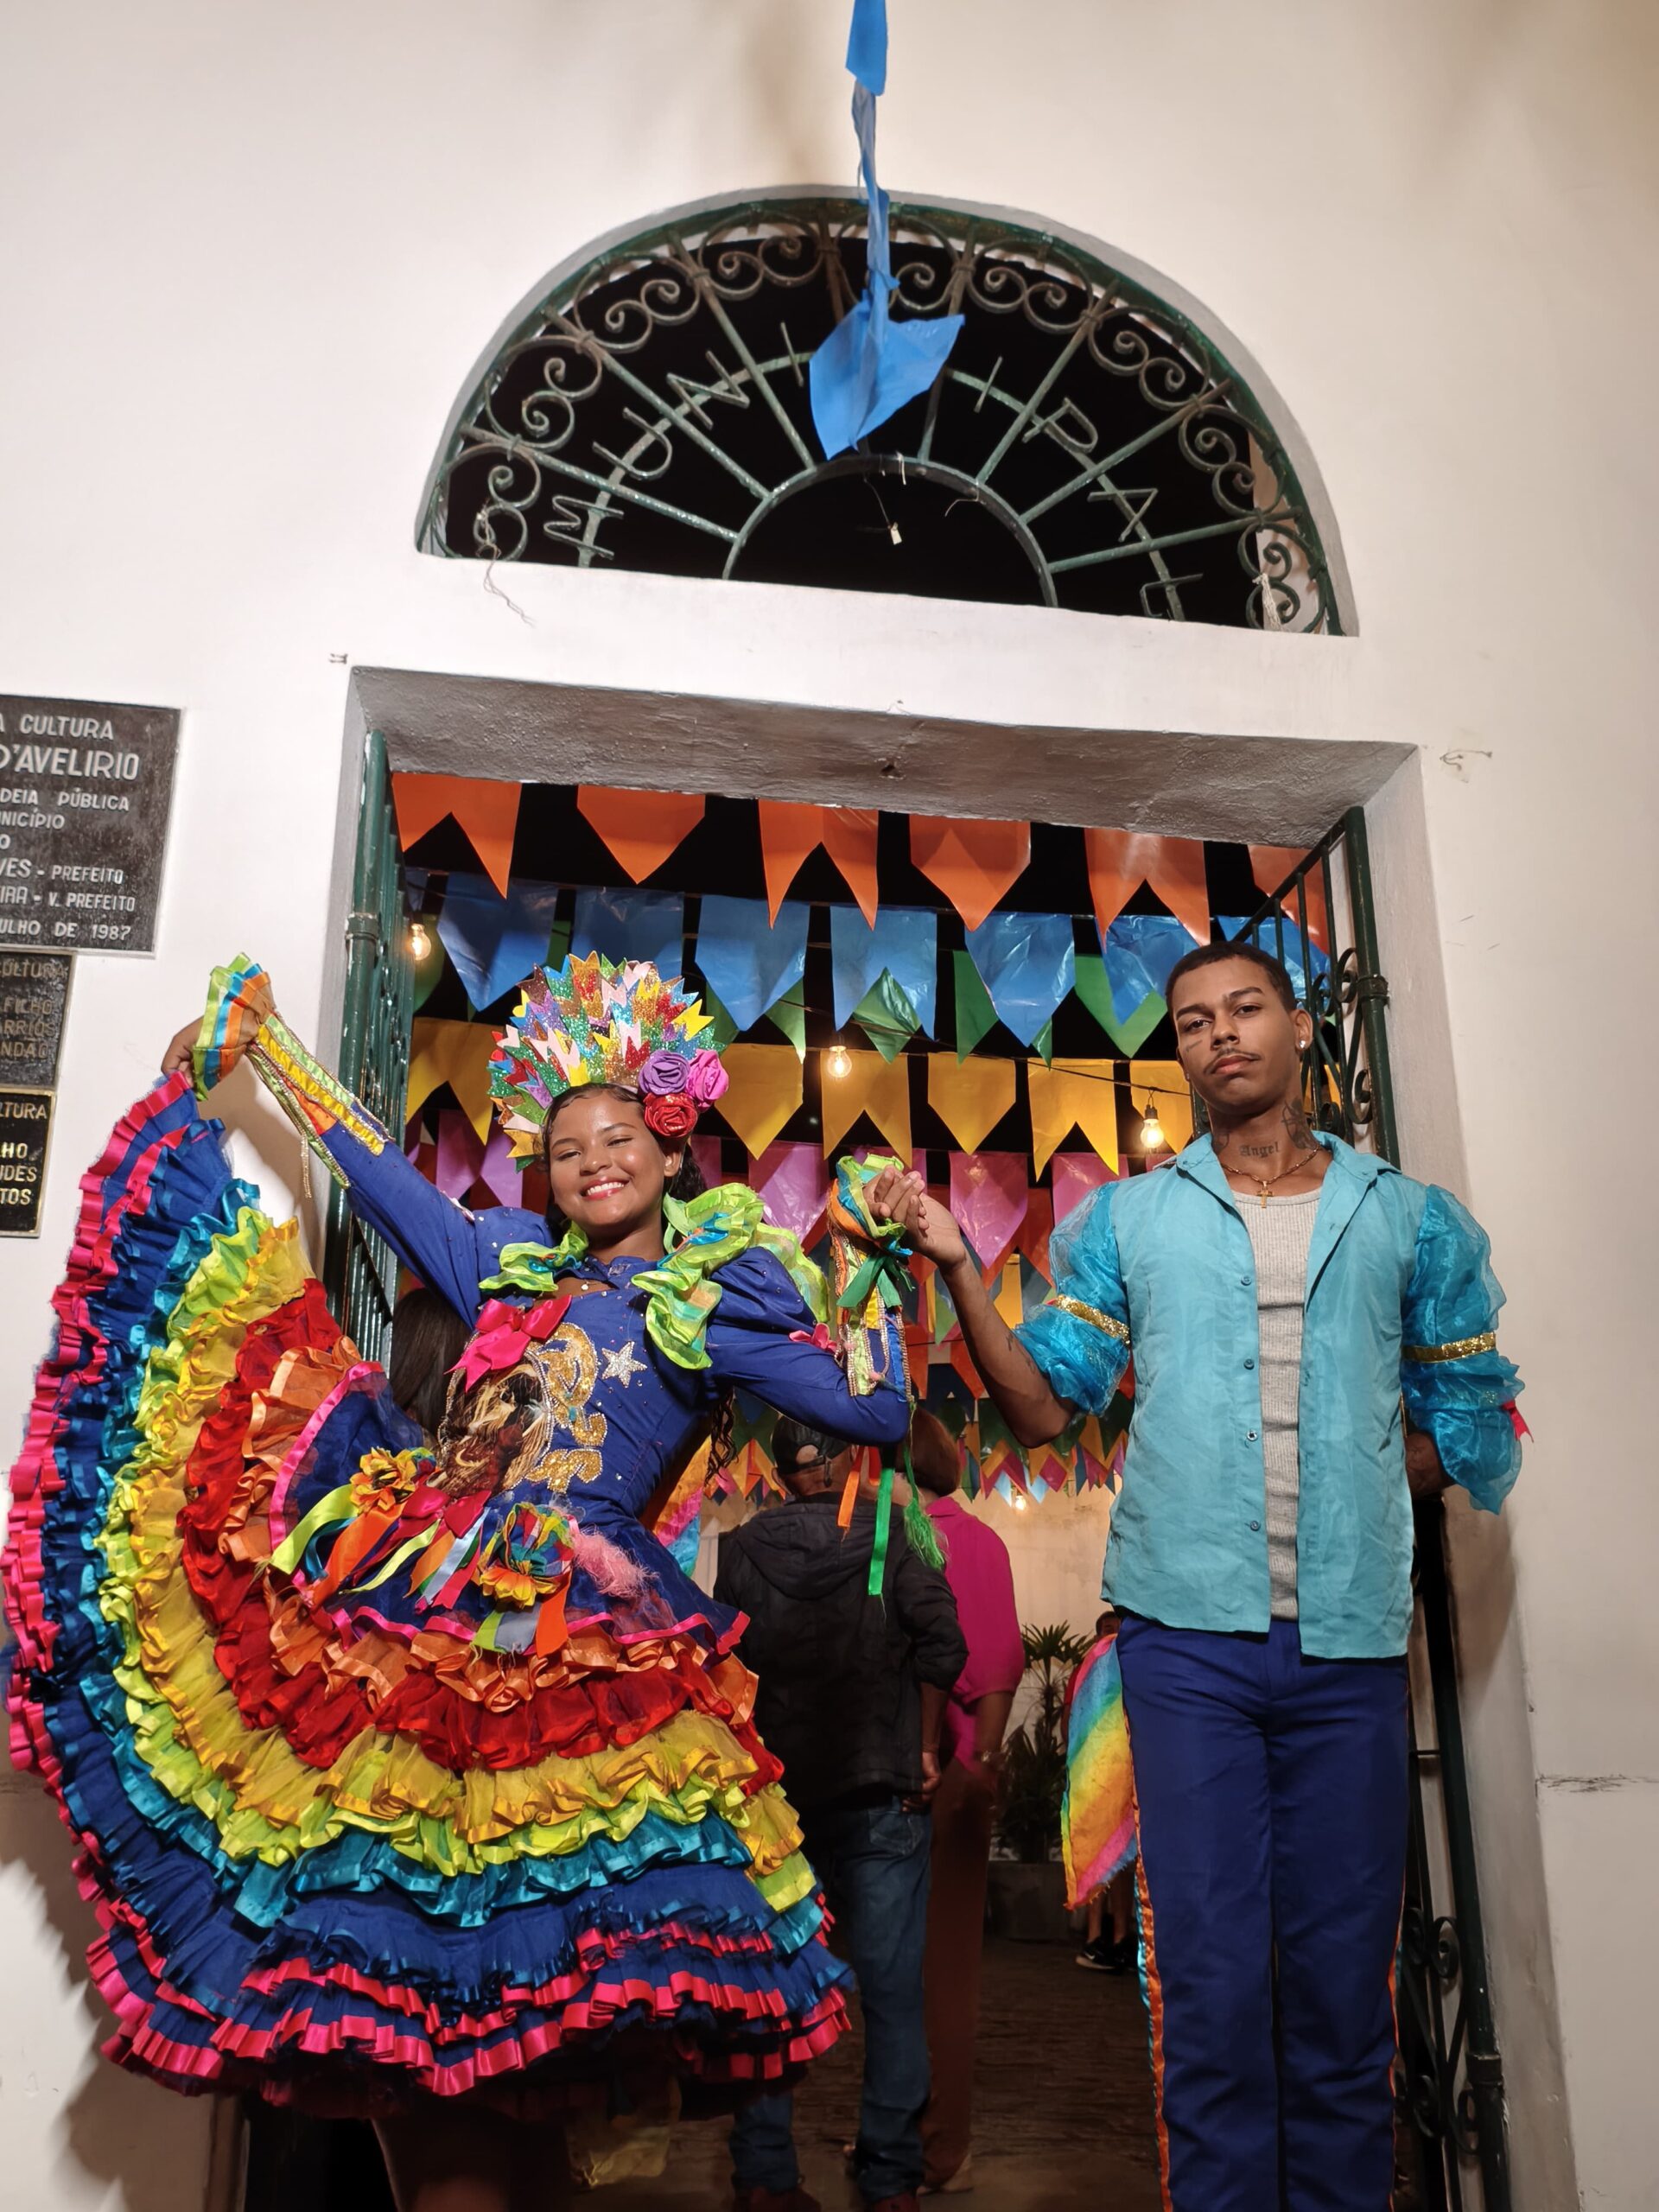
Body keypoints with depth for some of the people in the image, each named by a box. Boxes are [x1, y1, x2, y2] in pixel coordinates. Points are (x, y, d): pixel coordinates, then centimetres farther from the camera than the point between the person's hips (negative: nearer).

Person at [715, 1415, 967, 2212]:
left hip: (771, 1790, 2)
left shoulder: (741, 1550, -1)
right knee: (891, 1987, 8)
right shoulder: (891, 1537, -5)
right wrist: (923, 1750, 0)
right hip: (879, 1790, -1)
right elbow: (941, 1644, -10)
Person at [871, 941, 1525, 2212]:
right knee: (1212, 1974, 3)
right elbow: (1041, 1407, 5)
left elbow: (1475, 1428, 11)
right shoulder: (1125, 1222, 9)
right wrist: (957, 1263, -6)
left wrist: (1347, 1492, 0)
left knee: (1345, 1978, 9)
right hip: (1190, 1631, -1)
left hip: (1352, 1635, 1)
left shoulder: (1415, 1222, 10)